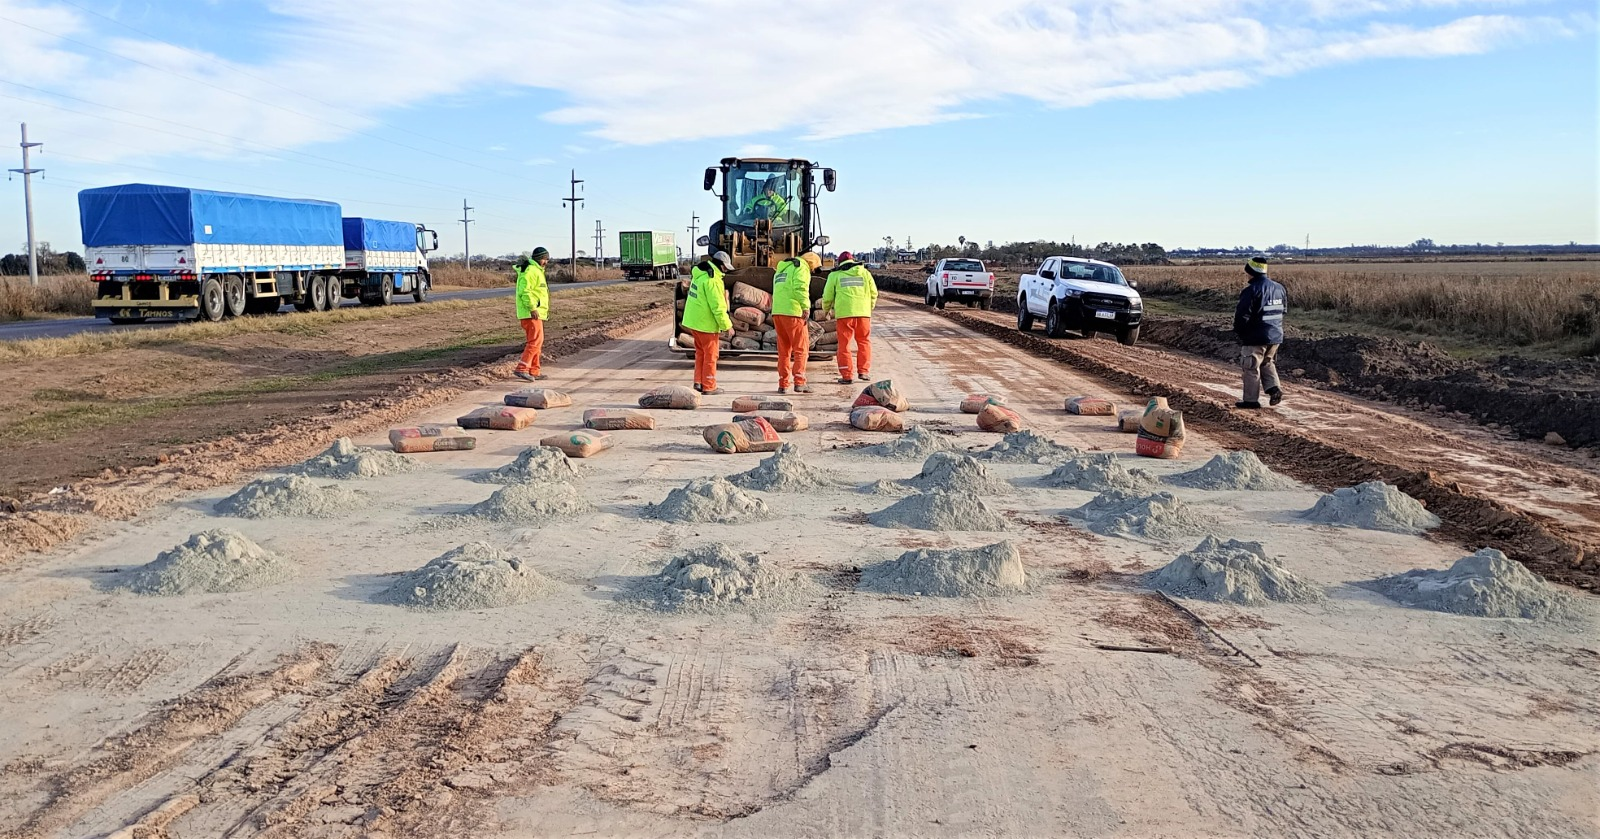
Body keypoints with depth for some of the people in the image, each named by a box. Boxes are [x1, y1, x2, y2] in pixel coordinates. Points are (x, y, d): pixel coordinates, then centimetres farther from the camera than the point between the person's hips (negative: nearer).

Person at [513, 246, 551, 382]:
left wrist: (544, 310, 26)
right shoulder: (530, 271, -13)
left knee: (535, 342, 13)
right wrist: (532, 308, -26)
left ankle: (534, 371, 18)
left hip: (536, 313, 11)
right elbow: (524, 291, -23)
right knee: (536, 341, -15)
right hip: (532, 314, -11)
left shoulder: (537, 271, 22)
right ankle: (522, 369, -19)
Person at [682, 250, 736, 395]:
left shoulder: (699, 273, 8)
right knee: (710, 355, 3)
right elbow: (718, 306, -22)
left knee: (700, 352, 19)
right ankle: (709, 386, 9)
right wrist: (727, 326, -16)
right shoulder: (712, 280, -22)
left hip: (693, 320, 9)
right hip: (706, 323, -9)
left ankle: (698, 382, 23)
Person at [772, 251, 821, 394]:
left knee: (783, 350, 12)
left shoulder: (781, 269, 27)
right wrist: (806, 306, -19)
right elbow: (800, 287, -17)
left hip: (777, 312, 8)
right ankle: (799, 382, -9)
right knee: (801, 349, -2)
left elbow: (777, 291, 20)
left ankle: (783, 384, 10)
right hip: (792, 312, -8)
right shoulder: (801, 268, 0)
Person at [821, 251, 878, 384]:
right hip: (863, 313, 2)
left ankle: (847, 375, 1)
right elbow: (874, 293, 15)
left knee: (844, 344, 5)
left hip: (844, 313, -2)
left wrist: (826, 309, 30)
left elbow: (827, 296, 10)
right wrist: (870, 307, 32)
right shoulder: (864, 273, 13)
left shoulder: (835, 275, 8)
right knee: (864, 342, 14)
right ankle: (863, 371, 8)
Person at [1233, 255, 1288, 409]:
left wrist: (1238, 331, -2)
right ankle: (1274, 388, 7)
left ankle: (1251, 400, 9)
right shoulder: (1279, 288, 6)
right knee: (1268, 363, 24)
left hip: (1255, 337, -7)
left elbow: (1242, 315, -18)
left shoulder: (1251, 291, -18)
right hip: (1276, 335, 7)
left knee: (1251, 368, 4)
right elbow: (1284, 310, 16)